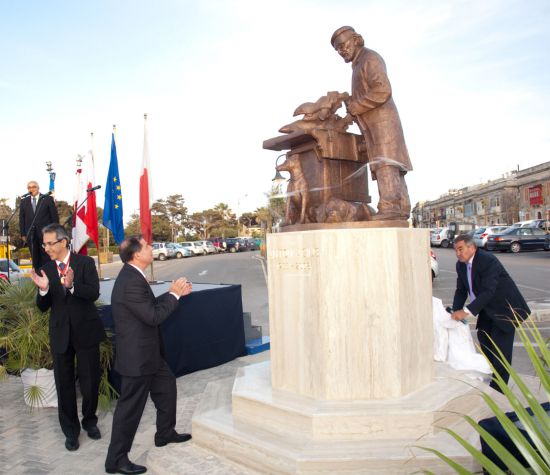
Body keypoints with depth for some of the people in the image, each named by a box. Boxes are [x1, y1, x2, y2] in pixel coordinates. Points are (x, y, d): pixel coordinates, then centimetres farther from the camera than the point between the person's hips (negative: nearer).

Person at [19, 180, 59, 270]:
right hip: (31, 235, 3)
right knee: (35, 258, 5)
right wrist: (23, 234, 6)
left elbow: (54, 216, 2)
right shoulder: (24, 202, 13)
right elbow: (22, 219, 13)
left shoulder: (47, 199, 4)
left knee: (46, 258, -3)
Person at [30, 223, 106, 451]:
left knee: (90, 381, 8)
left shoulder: (85, 263, -6)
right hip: (60, 334, 3)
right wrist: (43, 289, -19)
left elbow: (94, 293, -16)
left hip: (85, 331, -2)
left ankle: (89, 421, 33)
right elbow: (43, 307, 2)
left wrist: (72, 285, -33)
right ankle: (70, 430, 28)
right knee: (64, 383, 11)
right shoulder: (46, 270, 3)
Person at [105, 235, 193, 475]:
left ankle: (165, 433, 42)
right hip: (137, 355, -10)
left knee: (167, 386, 23)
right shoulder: (131, 282, -27)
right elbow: (153, 316, -25)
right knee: (130, 407, 3)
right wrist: (174, 294, -13)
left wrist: (175, 293, 6)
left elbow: (152, 305, 13)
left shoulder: (133, 276, 5)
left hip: (146, 352, 10)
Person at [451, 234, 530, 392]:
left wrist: (467, 311, -43)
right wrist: (455, 312, -17)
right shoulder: (461, 265, -3)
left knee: (500, 347, -10)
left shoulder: (488, 261, -29)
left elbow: (488, 292, -36)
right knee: (484, 337, 18)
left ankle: (498, 388, -1)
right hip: (488, 308, 9)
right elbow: (461, 290, -2)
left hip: (505, 307, -9)